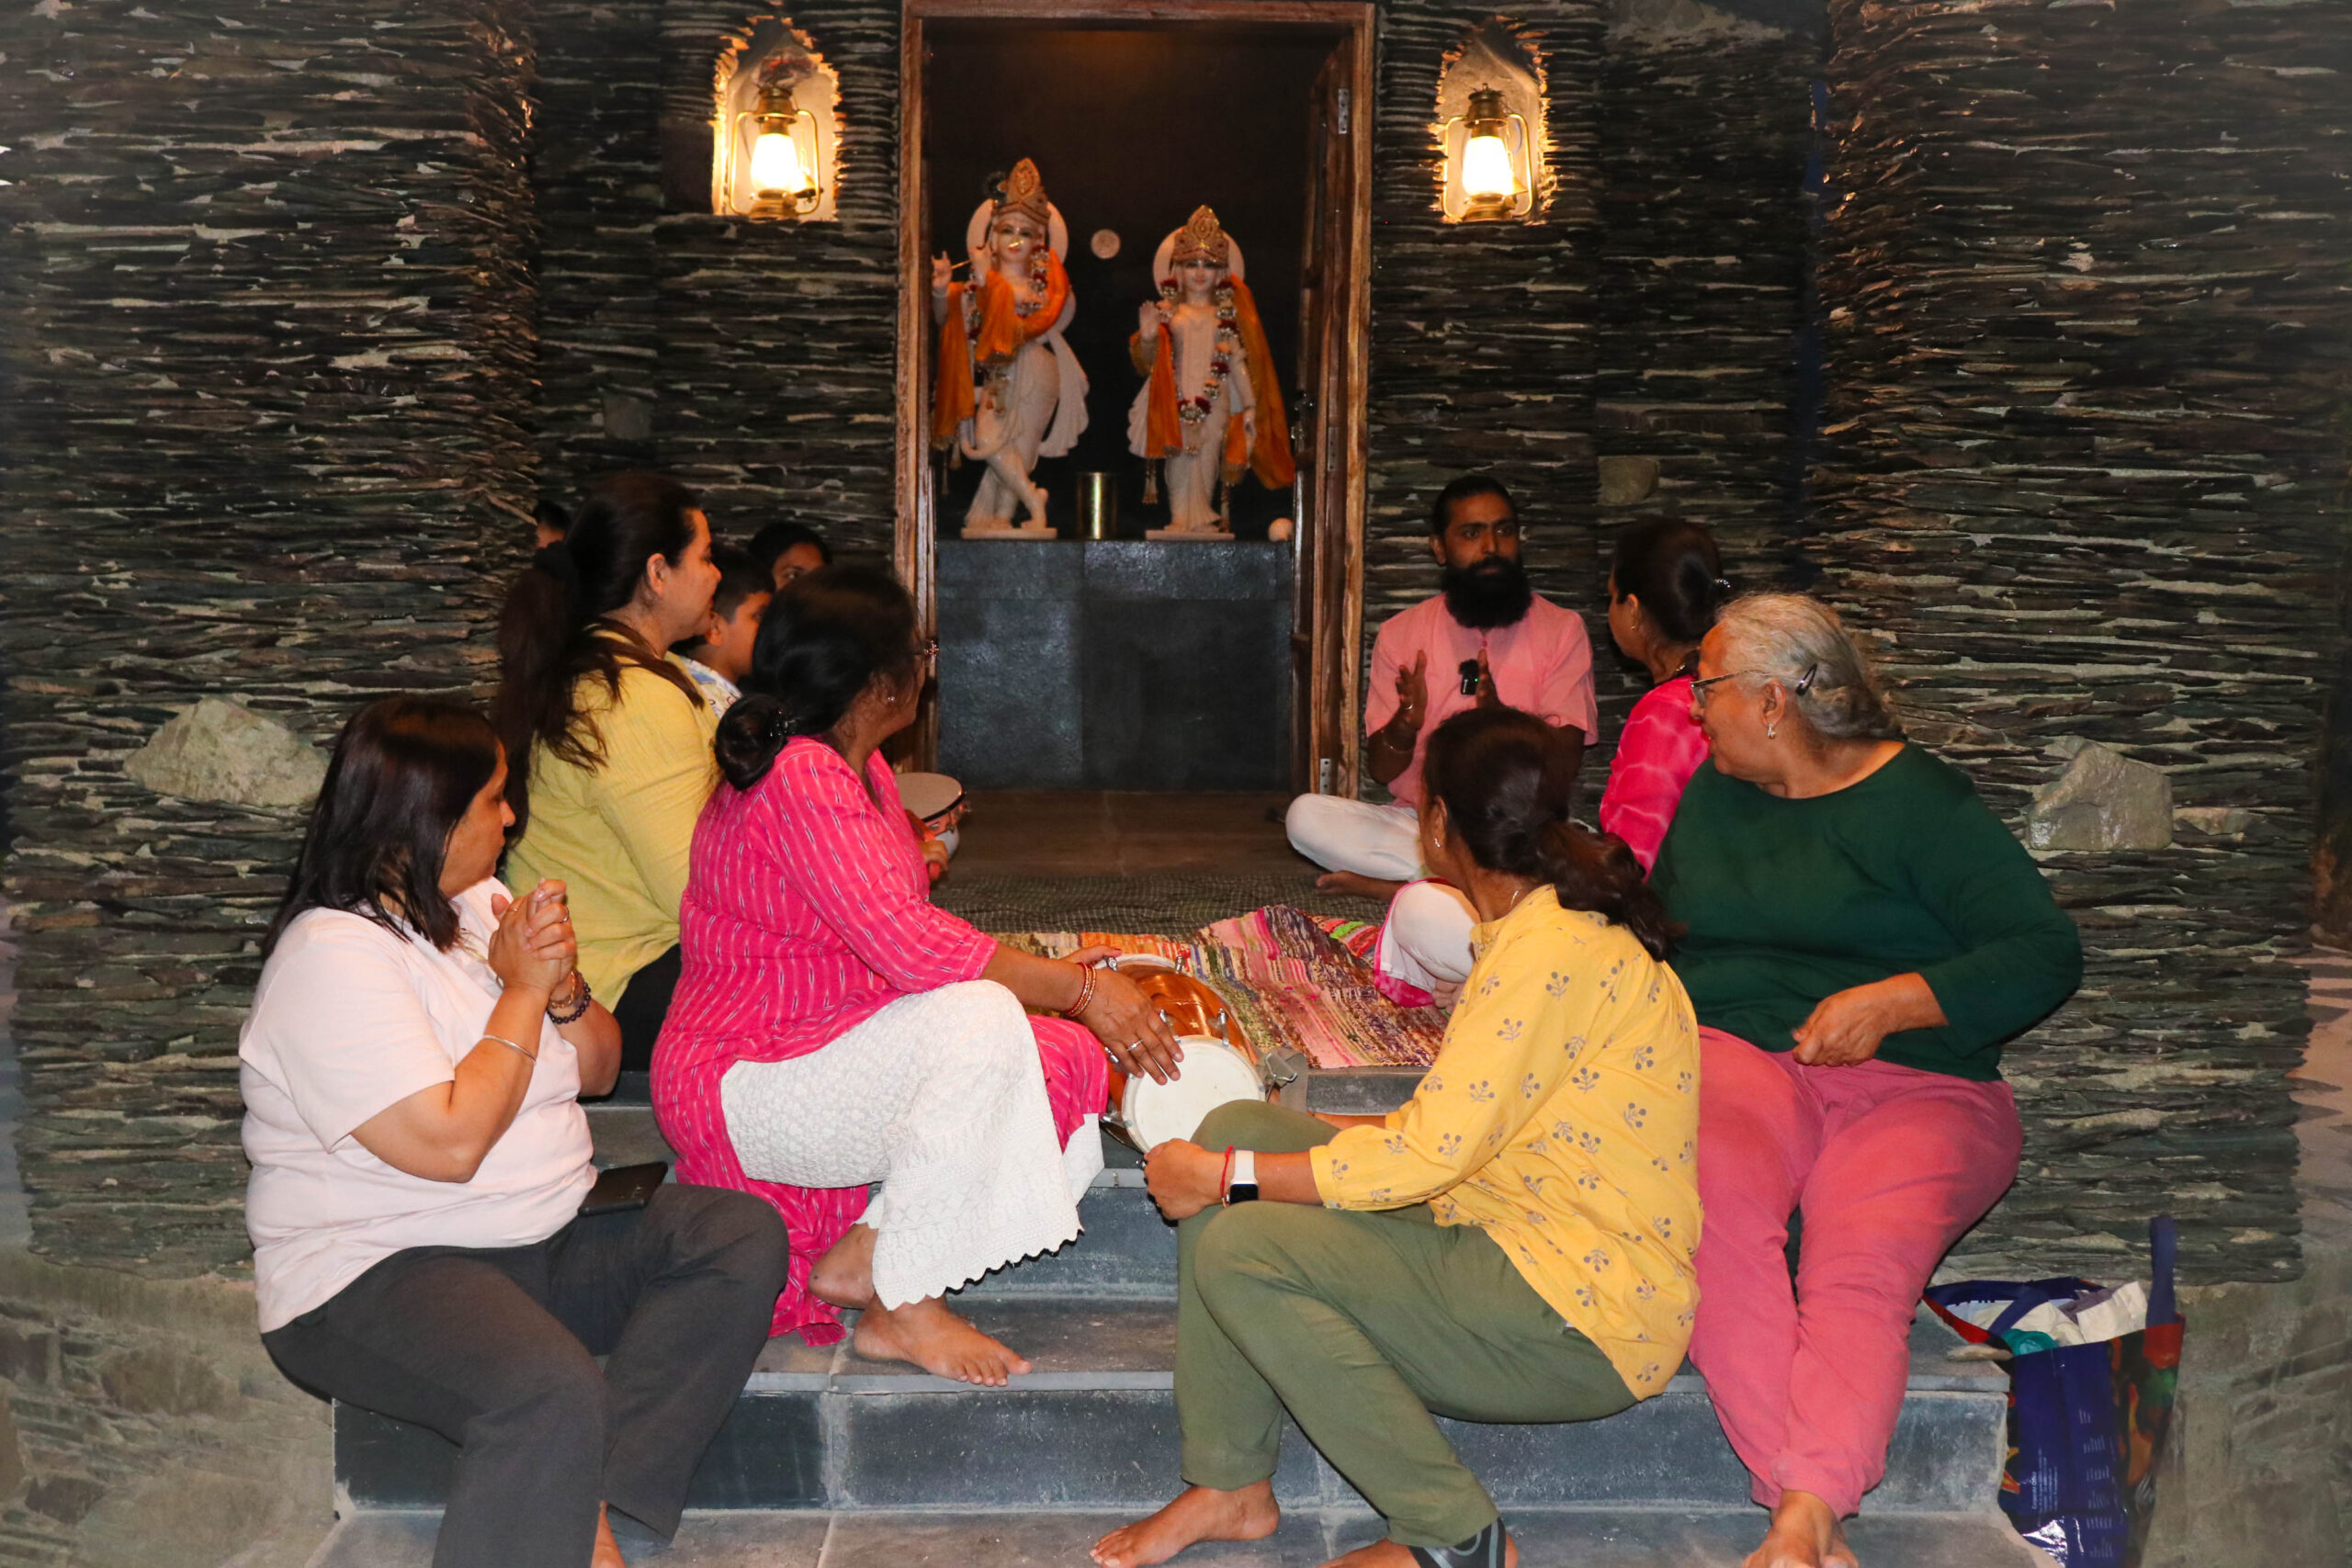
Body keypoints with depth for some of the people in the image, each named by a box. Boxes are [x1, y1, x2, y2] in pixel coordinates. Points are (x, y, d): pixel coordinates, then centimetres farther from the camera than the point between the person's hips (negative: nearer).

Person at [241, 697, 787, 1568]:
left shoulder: (483, 905, 11)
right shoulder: (331, 958, -15)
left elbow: (598, 1073, 14)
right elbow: (451, 1143, -23)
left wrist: (563, 987, -7)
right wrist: (522, 991, -13)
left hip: (543, 1247, 9)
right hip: (372, 1278, -9)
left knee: (743, 1234, -13)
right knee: (554, 1394, -36)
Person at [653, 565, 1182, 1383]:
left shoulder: (861, 770, 10)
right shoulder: (799, 778, -21)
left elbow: (902, 942, 13)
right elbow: (907, 944, -30)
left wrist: (1050, 974, 0)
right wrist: (1075, 989, -24)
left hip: (830, 1054, 9)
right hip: (744, 1083, -9)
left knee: (1068, 1062, -8)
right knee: (980, 1020, -32)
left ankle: (861, 1255, -4)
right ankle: (903, 1306, -19)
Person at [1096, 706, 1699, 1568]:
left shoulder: (1551, 948, -21)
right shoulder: (1544, 923, 10)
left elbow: (1429, 1155, -23)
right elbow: (1466, 1124, 15)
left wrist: (1227, 1176, -15)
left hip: (1583, 1324, -10)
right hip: (1517, 1242, 10)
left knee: (1240, 1250, -20)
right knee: (1236, 1126, 1)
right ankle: (1230, 1484, 3)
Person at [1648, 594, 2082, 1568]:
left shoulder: (1918, 799, 3)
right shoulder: (1715, 790, 22)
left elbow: (2047, 954, -5)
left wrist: (1891, 1002, -14)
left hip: (1911, 1081, -2)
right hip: (1735, 1049, 2)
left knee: (1862, 1268, -33)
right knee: (1715, 1204, -33)